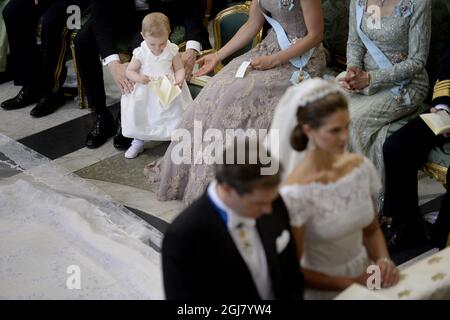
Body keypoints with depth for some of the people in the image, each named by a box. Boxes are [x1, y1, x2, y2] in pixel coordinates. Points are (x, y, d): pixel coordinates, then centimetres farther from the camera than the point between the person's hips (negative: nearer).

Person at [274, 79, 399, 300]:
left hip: (364, 279, 5)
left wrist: (383, 261, -7)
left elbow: (372, 230, 9)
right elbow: (292, 271, -11)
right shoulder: (296, 193, -20)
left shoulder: (361, 166, -5)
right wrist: (349, 283, -13)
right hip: (322, 290, -5)